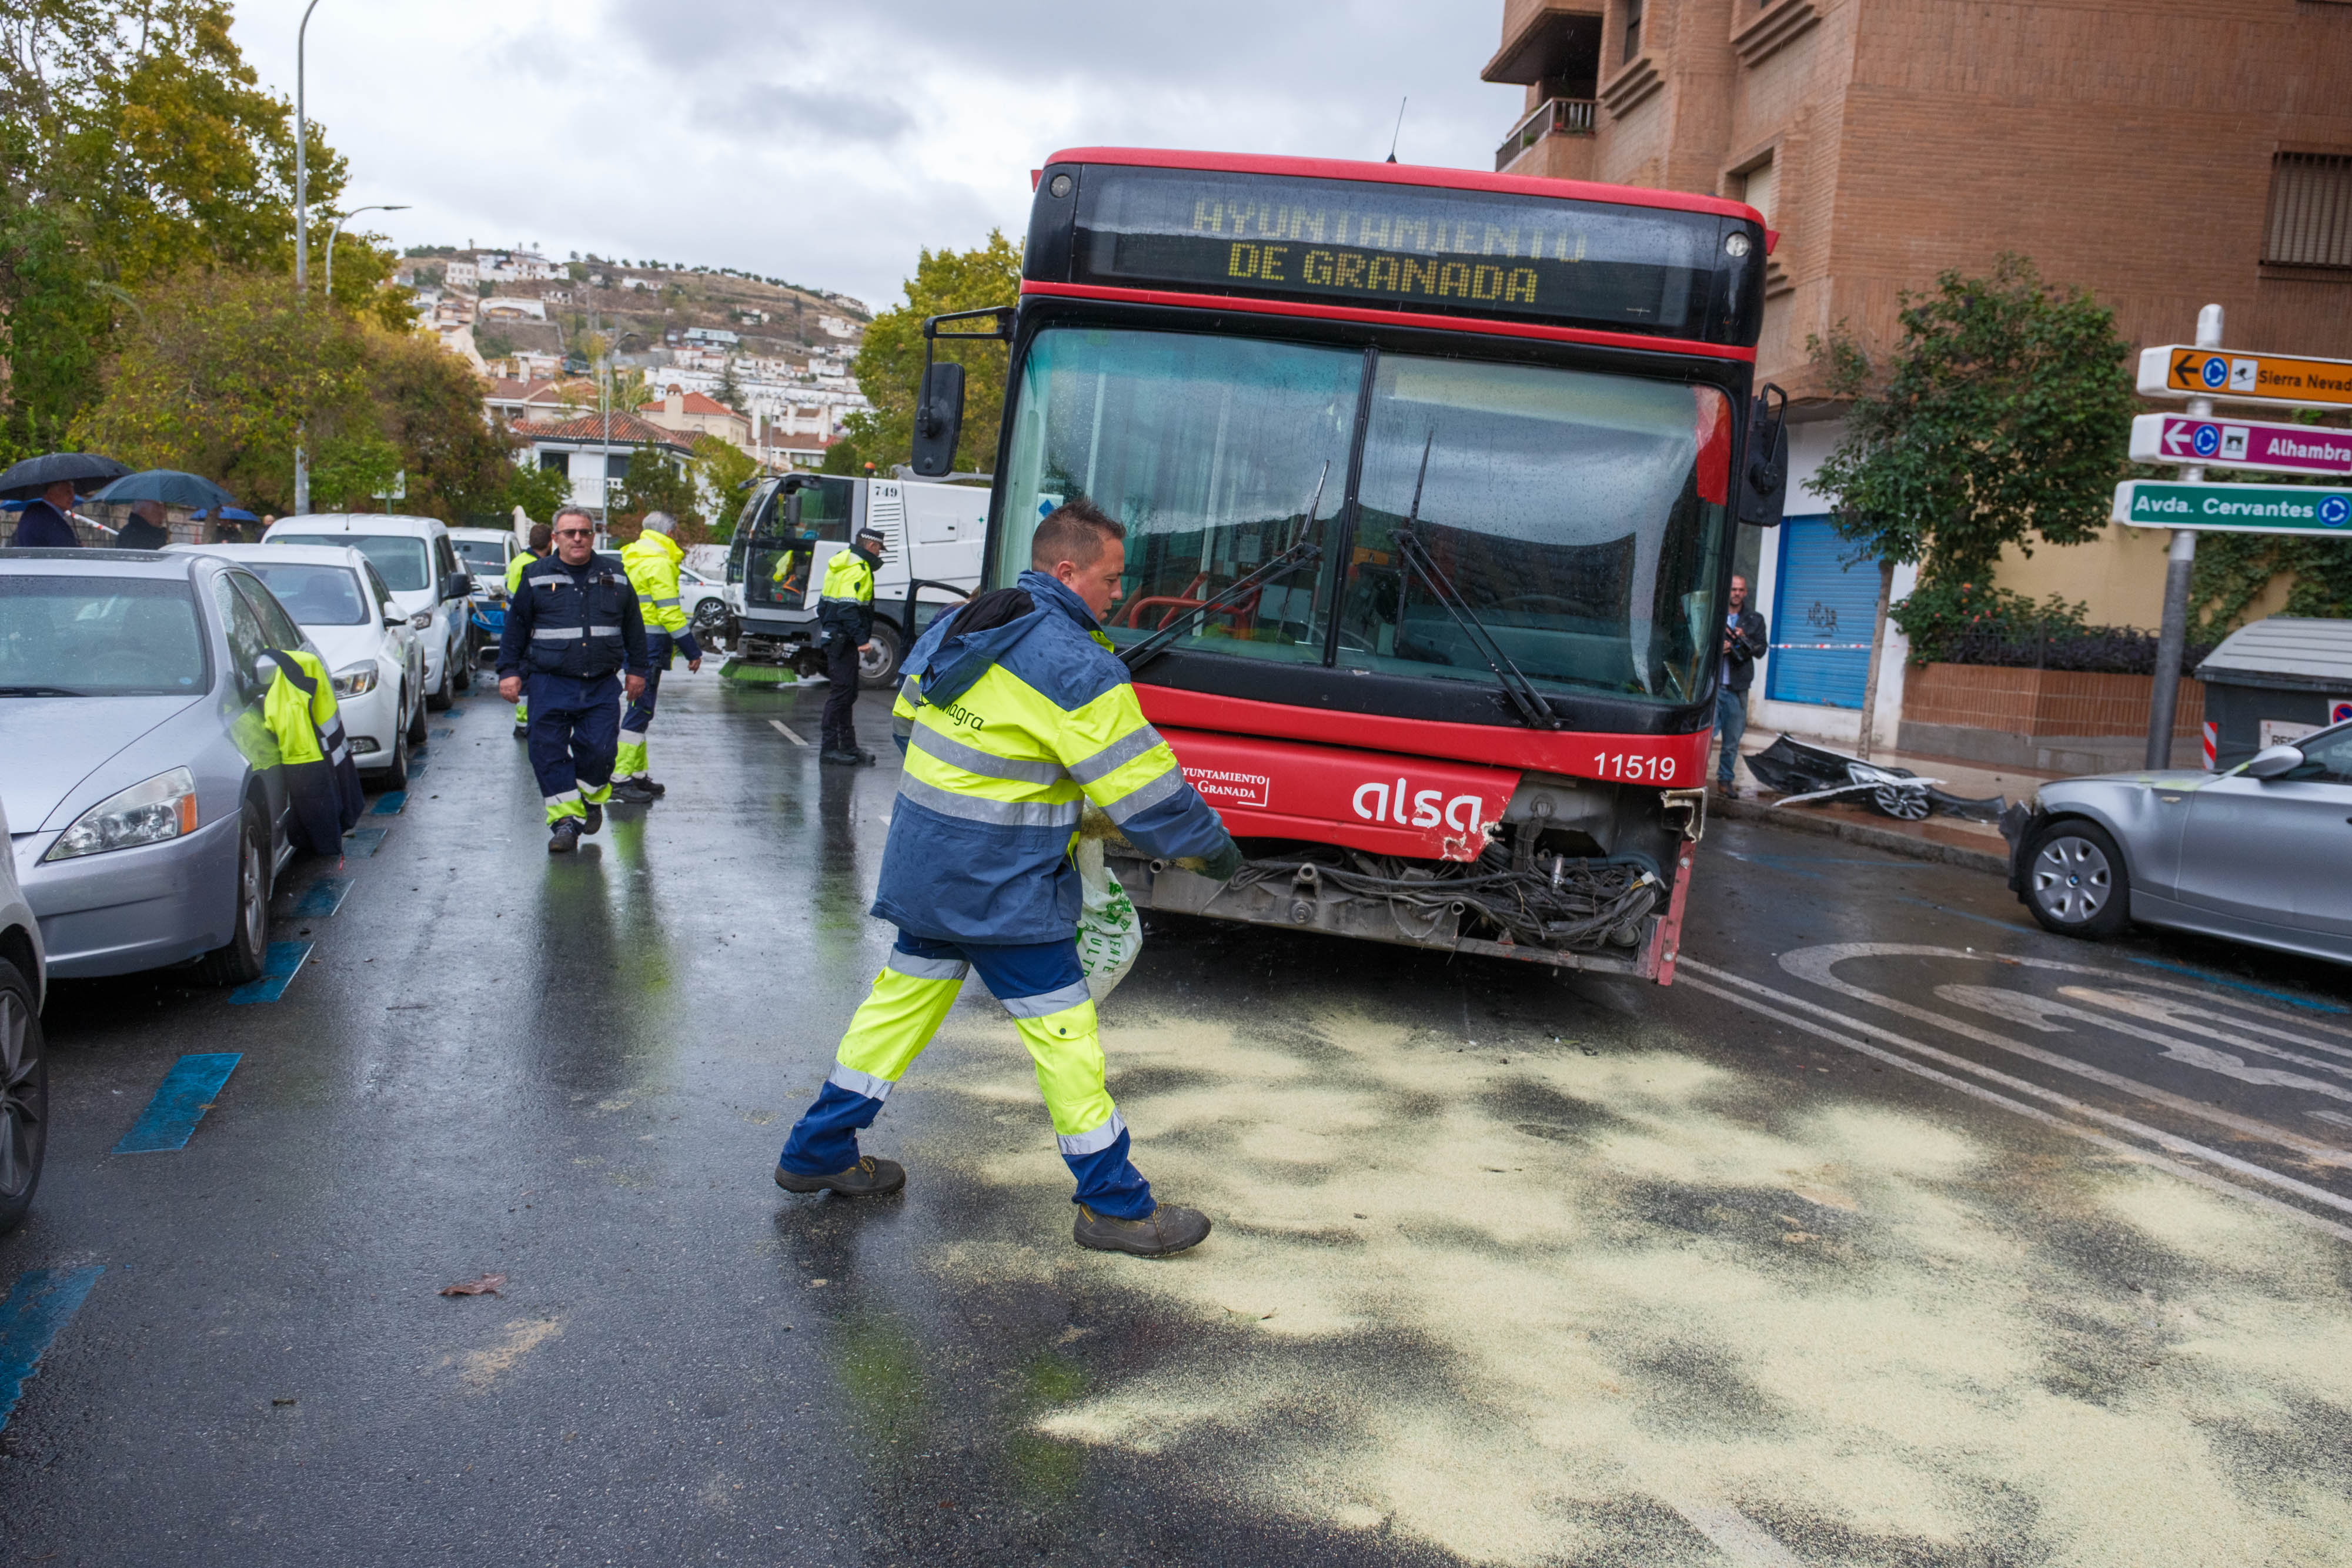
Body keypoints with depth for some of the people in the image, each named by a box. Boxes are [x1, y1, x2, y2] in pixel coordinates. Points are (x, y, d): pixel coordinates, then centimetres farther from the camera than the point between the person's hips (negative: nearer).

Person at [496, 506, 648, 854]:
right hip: (551, 684, -1)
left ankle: (592, 798, 23)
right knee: (549, 753, -5)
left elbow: (633, 626, 17)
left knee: (599, 749, -5)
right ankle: (565, 819, 3)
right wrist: (509, 671, 4)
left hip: (602, 685, 1)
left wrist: (636, 670, 15)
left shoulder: (614, 575, 10)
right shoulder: (536, 577, 5)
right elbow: (515, 627, 9)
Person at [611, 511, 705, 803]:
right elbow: (669, 613, -16)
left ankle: (638, 774, 21)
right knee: (640, 710, -7)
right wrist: (693, 650, -13)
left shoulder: (633, 558, 17)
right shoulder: (659, 563, -13)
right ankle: (620, 779, -7)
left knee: (641, 708, 15)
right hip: (649, 644, -10)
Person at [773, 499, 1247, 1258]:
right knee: (1064, 1033, 2)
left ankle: (817, 1153, 33)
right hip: (1003, 893, -8)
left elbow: (907, 722, 20)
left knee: (901, 1002, 20)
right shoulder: (1077, 668, -19)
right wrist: (1214, 848, -1)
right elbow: (1146, 790, -17)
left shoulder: (953, 630, 7)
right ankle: (1114, 1206, 13)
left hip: (922, 869, 8)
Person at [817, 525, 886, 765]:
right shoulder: (858, 569, -15)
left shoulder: (845, 563, 17)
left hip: (834, 635, 11)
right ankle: (829, 748, -5)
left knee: (848, 693, 15)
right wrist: (862, 640, -26)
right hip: (843, 639, -11)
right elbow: (849, 608, -24)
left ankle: (848, 747, 22)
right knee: (842, 692, -8)